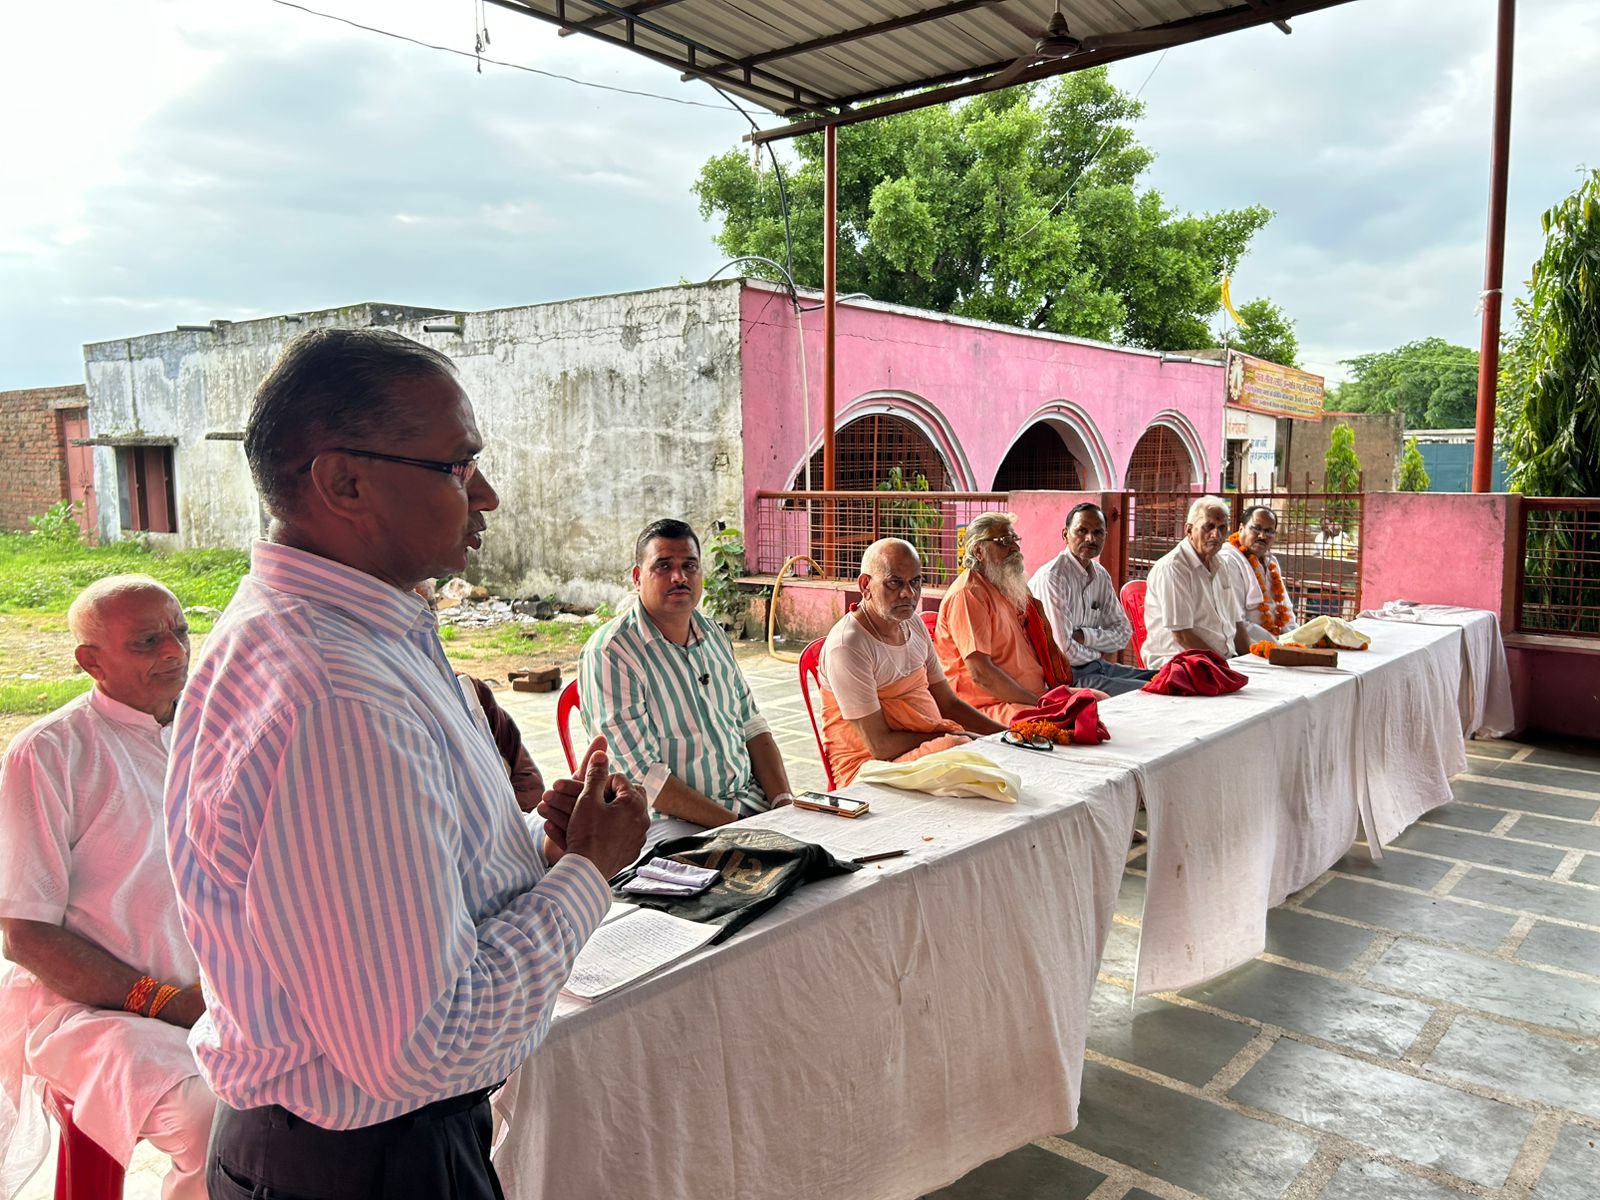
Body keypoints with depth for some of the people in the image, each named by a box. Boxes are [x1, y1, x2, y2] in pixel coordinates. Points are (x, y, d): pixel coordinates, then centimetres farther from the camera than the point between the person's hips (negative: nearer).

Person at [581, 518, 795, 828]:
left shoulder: (712, 633, 12)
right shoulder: (610, 653, -12)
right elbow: (643, 774, -16)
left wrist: (785, 803, 0)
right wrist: (734, 825, -19)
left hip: (752, 800, 7)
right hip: (675, 822, -7)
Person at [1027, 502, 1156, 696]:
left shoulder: (1100, 575, 11)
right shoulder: (1051, 577, -17)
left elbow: (1124, 633, 9)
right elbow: (1065, 651, -21)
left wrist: (1083, 636, -10)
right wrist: (1098, 653, -1)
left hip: (1096, 666, 9)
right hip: (1067, 676, -9)